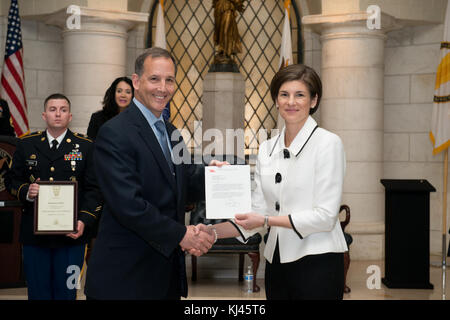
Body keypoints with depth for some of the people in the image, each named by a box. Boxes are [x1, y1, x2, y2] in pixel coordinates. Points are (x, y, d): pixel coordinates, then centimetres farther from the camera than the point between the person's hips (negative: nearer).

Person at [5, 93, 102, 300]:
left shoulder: (86, 147, 3)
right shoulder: (26, 145, 9)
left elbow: (94, 189, 0)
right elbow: (11, 181, 12)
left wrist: (84, 221, -14)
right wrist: (26, 191, -11)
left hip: (71, 235, -1)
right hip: (34, 234, 1)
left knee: (66, 293, 5)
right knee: (38, 293, 7)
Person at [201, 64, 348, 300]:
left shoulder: (328, 143, -8)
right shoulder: (267, 149, 10)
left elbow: (325, 216, -13)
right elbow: (258, 212, 9)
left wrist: (267, 221, -17)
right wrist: (212, 232, -3)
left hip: (317, 262, -6)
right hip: (277, 261, 6)